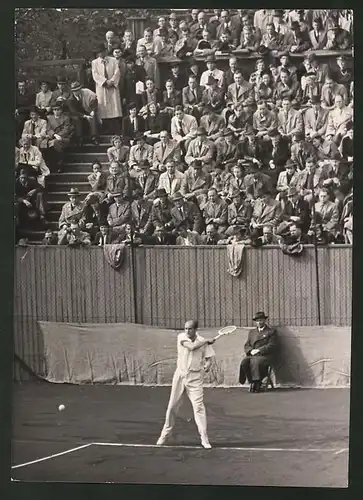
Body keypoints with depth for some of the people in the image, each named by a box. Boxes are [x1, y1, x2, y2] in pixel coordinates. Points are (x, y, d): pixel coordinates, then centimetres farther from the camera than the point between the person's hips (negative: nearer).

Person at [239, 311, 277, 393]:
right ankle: (252, 382, -20)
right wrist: (251, 351, -6)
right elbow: (246, 346, 18)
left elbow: (271, 346, -2)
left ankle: (257, 383, -27)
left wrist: (258, 350, -13)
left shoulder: (271, 331, 11)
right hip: (251, 355, 4)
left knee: (256, 362, -37)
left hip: (264, 355, -4)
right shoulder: (251, 332, 27)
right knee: (244, 362, -30)